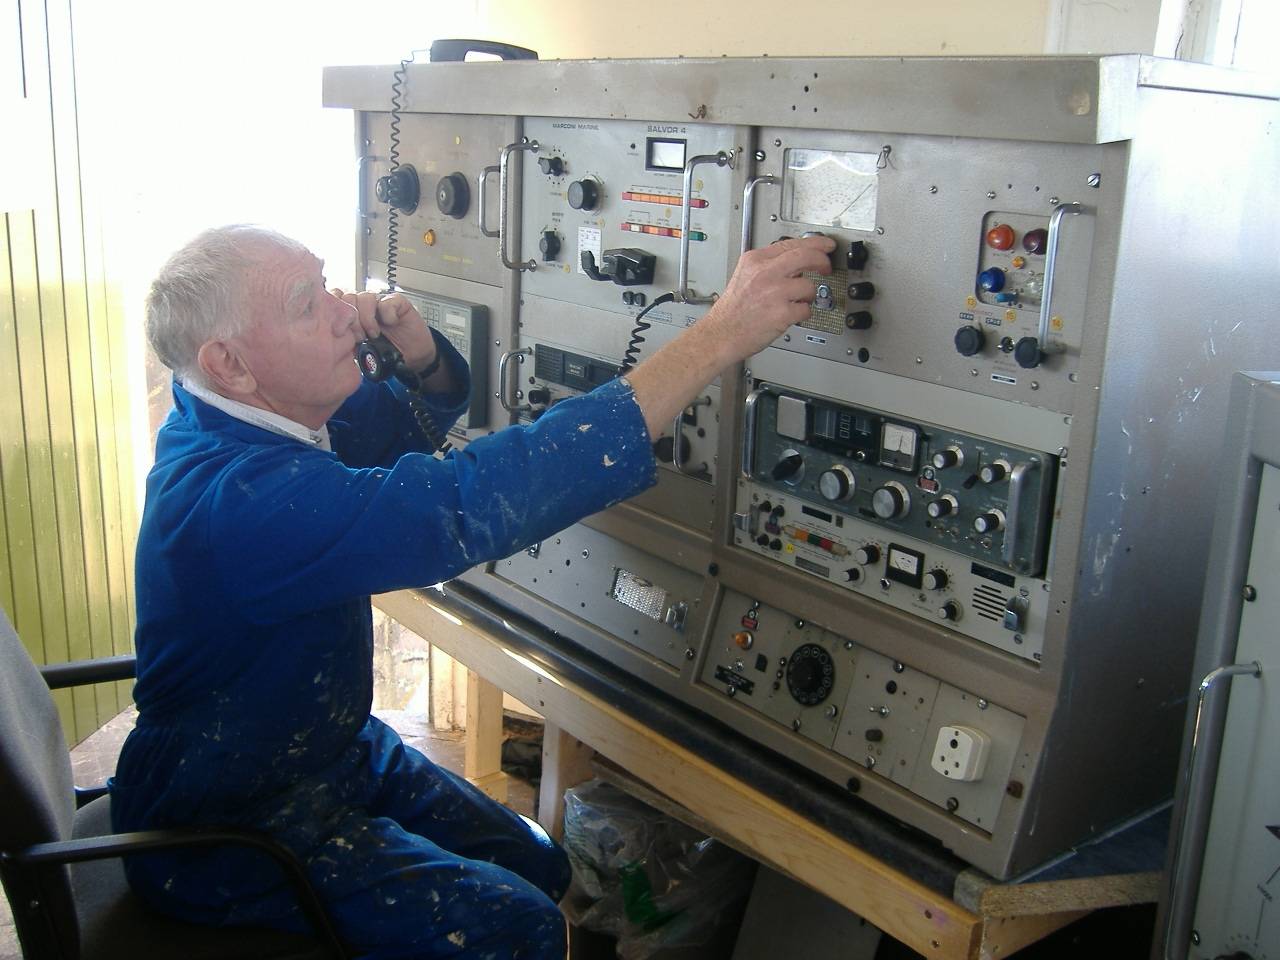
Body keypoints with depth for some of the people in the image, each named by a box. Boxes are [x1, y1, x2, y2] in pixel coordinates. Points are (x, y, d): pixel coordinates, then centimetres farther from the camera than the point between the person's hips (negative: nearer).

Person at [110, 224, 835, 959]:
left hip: (331, 749, 9)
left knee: (538, 869, 9)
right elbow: (476, 503, -45)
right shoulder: (242, 497, -35)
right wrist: (723, 334, -44)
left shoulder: (244, 413, -5)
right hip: (229, 826, -9)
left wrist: (414, 344, -19)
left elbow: (432, 408, 7)